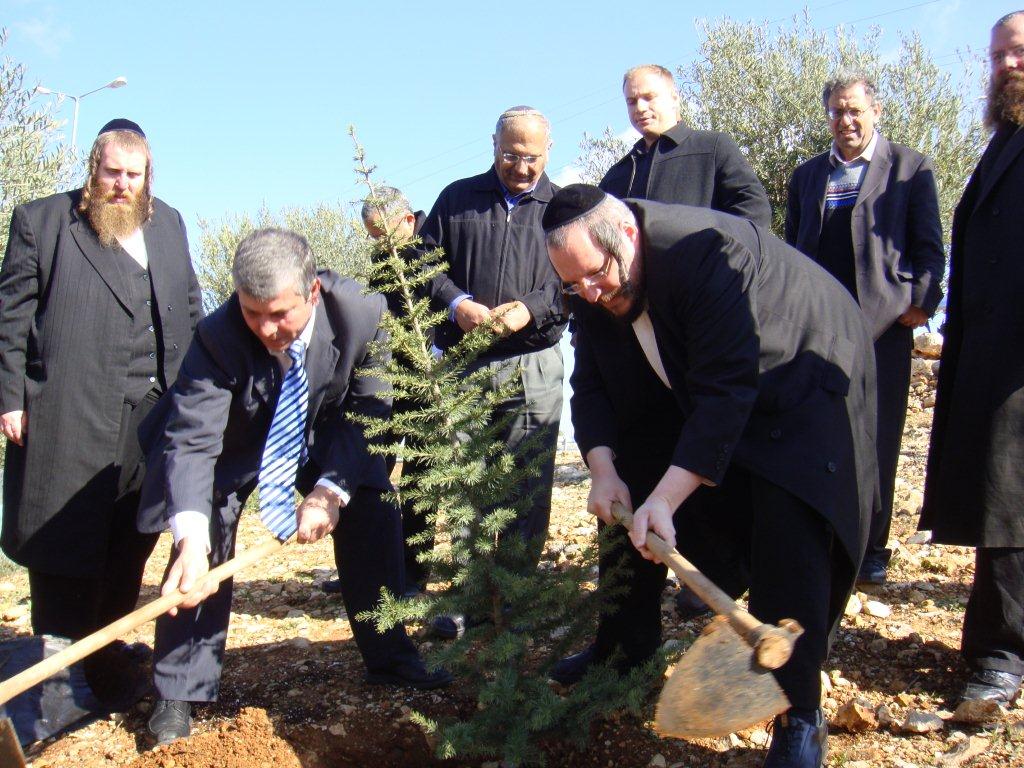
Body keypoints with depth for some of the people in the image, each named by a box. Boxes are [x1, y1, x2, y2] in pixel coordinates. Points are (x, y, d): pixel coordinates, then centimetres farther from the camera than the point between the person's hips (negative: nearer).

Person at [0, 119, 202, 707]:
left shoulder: (169, 224, 14)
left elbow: (192, 313, 18)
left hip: (155, 414, 5)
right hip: (70, 415, -4)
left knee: (133, 539, 11)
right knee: (65, 539, 2)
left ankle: (107, 646, 27)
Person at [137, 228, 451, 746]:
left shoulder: (361, 314, -30)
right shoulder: (217, 336, -35)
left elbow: (369, 411, -21)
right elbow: (192, 440, -40)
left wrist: (332, 489, -34)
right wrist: (191, 537, -55)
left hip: (327, 439, 3)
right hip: (236, 446, -2)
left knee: (373, 517, -4)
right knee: (204, 544, -15)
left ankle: (390, 660, 15)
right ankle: (178, 694, 0)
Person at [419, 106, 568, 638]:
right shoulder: (457, 198, 11)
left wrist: (533, 307, -15)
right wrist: (454, 301, -7)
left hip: (533, 368, -1)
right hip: (462, 363, 1)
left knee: (529, 486, 1)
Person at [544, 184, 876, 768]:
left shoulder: (707, 252, -36)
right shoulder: (595, 291, -12)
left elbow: (727, 388, -39)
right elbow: (592, 386, -7)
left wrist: (666, 497, -42)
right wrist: (603, 470, -24)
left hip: (801, 387, -7)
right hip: (693, 398, 8)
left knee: (789, 542, -20)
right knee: (628, 497, 7)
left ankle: (800, 717, -7)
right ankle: (627, 647, 26)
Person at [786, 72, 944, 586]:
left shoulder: (910, 168, 5)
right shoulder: (806, 176, 15)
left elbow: (929, 247, 2)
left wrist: (922, 300, -11)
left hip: (884, 324, -3)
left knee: (877, 441, 3)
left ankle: (870, 548, 13)